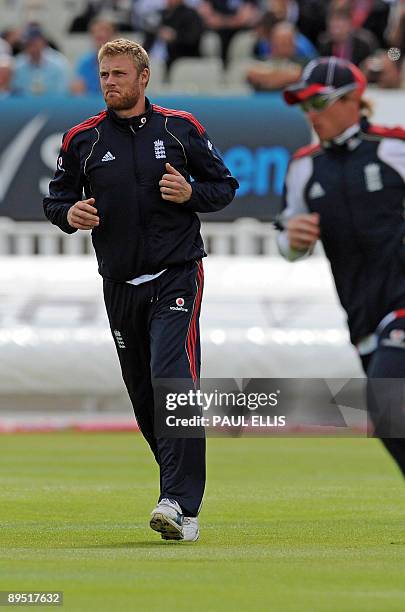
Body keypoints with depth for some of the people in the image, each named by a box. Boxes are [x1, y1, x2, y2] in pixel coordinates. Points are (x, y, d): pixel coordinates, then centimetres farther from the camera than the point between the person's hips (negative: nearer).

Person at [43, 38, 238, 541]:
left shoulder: (180, 129, 3)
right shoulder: (82, 140, 6)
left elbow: (225, 184, 10)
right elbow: (55, 199, 14)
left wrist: (191, 193, -10)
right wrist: (70, 214, -9)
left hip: (176, 277, -4)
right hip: (120, 286, 4)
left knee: (172, 382, -20)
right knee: (144, 398, 7)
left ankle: (179, 505, -27)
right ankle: (182, 491, 22)